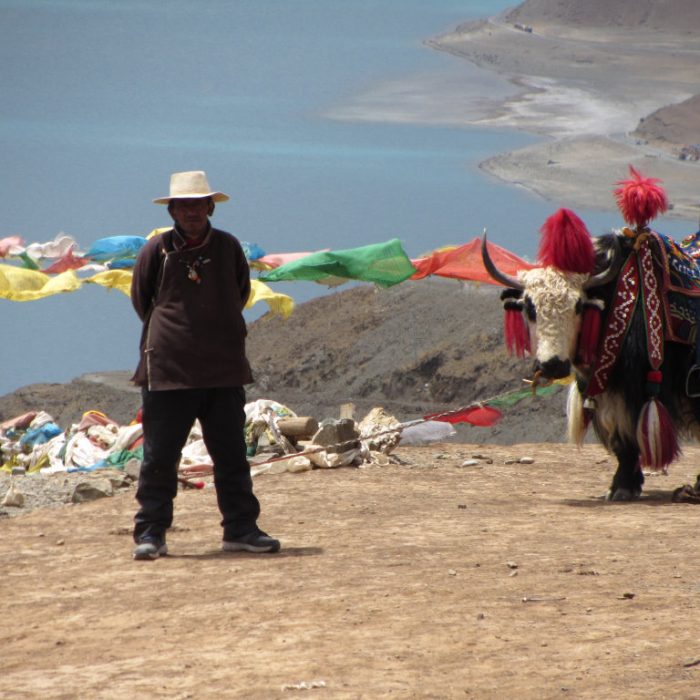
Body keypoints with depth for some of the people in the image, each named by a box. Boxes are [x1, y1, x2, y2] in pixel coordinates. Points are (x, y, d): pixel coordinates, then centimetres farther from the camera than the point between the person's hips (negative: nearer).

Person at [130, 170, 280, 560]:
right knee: (159, 457, 0)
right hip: (168, 368, -2)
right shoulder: (157, 249, -2)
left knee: (232, 455, 6)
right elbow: (141, 300, 10)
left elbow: (241, 294, 19)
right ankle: (151, 533, 6)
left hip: (224, 370, 2)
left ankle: (241, 529, 12)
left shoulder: (228, 247, 5)